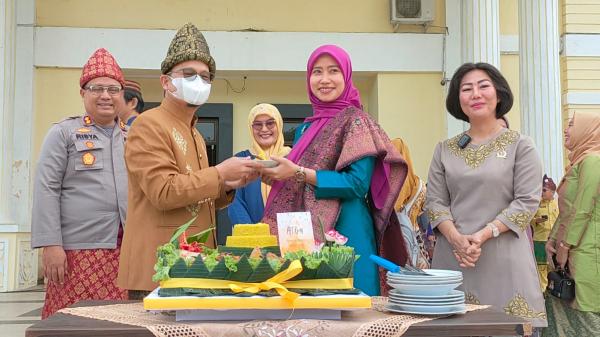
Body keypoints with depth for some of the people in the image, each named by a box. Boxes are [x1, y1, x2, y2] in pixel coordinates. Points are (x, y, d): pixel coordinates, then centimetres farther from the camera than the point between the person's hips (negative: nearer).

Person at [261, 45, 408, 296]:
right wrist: (275, 176, 1)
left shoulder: (355, 120, -4)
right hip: (306, 233, 6)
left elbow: (357, 184, -15)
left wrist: (298, 173, -16)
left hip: (343, 230, -6)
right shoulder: (305, 129, 16)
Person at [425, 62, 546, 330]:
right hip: (452, 255, 3)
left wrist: (482, 235, -14)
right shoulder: (445, 150, 11)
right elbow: (434, 201, 6)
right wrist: (456, 238, -11)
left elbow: (527, 202, -5)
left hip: (504, 257, -2)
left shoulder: (520, 145, 3)